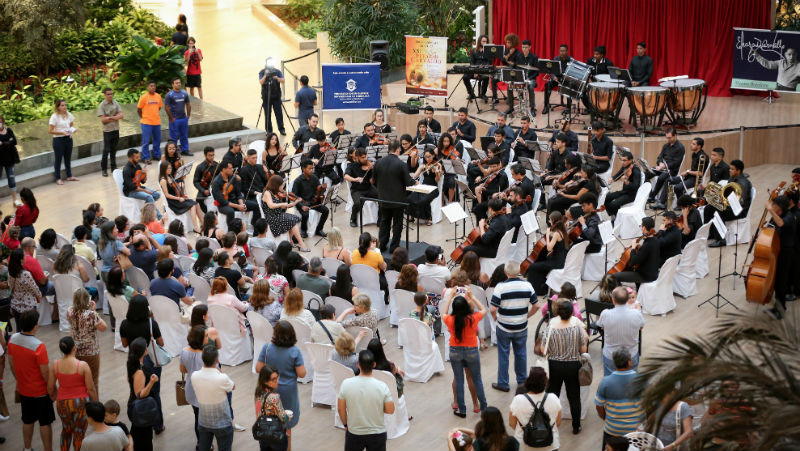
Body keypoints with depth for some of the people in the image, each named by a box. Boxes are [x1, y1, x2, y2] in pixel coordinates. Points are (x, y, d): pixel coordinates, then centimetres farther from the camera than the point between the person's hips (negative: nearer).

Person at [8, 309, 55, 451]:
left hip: (23, 390, 6)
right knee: (45, 423, 9)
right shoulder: (38, 346, -29)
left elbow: (11, 363, 5)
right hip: (40, 391, -6)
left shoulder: (13, 339, -9)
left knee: (27, 421, 22)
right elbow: (45, 372, -22)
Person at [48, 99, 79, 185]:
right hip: (58, 140, -6)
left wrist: (73, 129, -6)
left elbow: (72, 125, 17)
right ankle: (58, 178, 10)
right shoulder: (54, 116, -12)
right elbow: (51, 131, -14)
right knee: (58, 159, 3)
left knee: (68, 158, 15)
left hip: (68, 138, 6)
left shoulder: (69, 115, 4)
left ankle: (69, 176, 27)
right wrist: (62, 132, -24)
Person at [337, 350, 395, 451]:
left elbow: (341, 408, -4)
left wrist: (346, 424, 12)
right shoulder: (382, 386, -17)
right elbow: (390, 410, -8)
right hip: (377, 434, -1)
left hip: (354, 433, 1)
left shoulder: (346, 384, -15)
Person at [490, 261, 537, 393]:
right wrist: (526, 316, 11)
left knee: (503, 355, 10)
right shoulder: (527, 285, -8)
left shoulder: (501, 287, -18)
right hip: (521, 327, 3)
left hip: (504, 327, -3)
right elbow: (535, 306, -2)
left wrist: (496, 319, -2)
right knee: (521, 354, 18)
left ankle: (503, 383, 17)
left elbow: (493, 309, -21)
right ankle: (522, 381, 29)